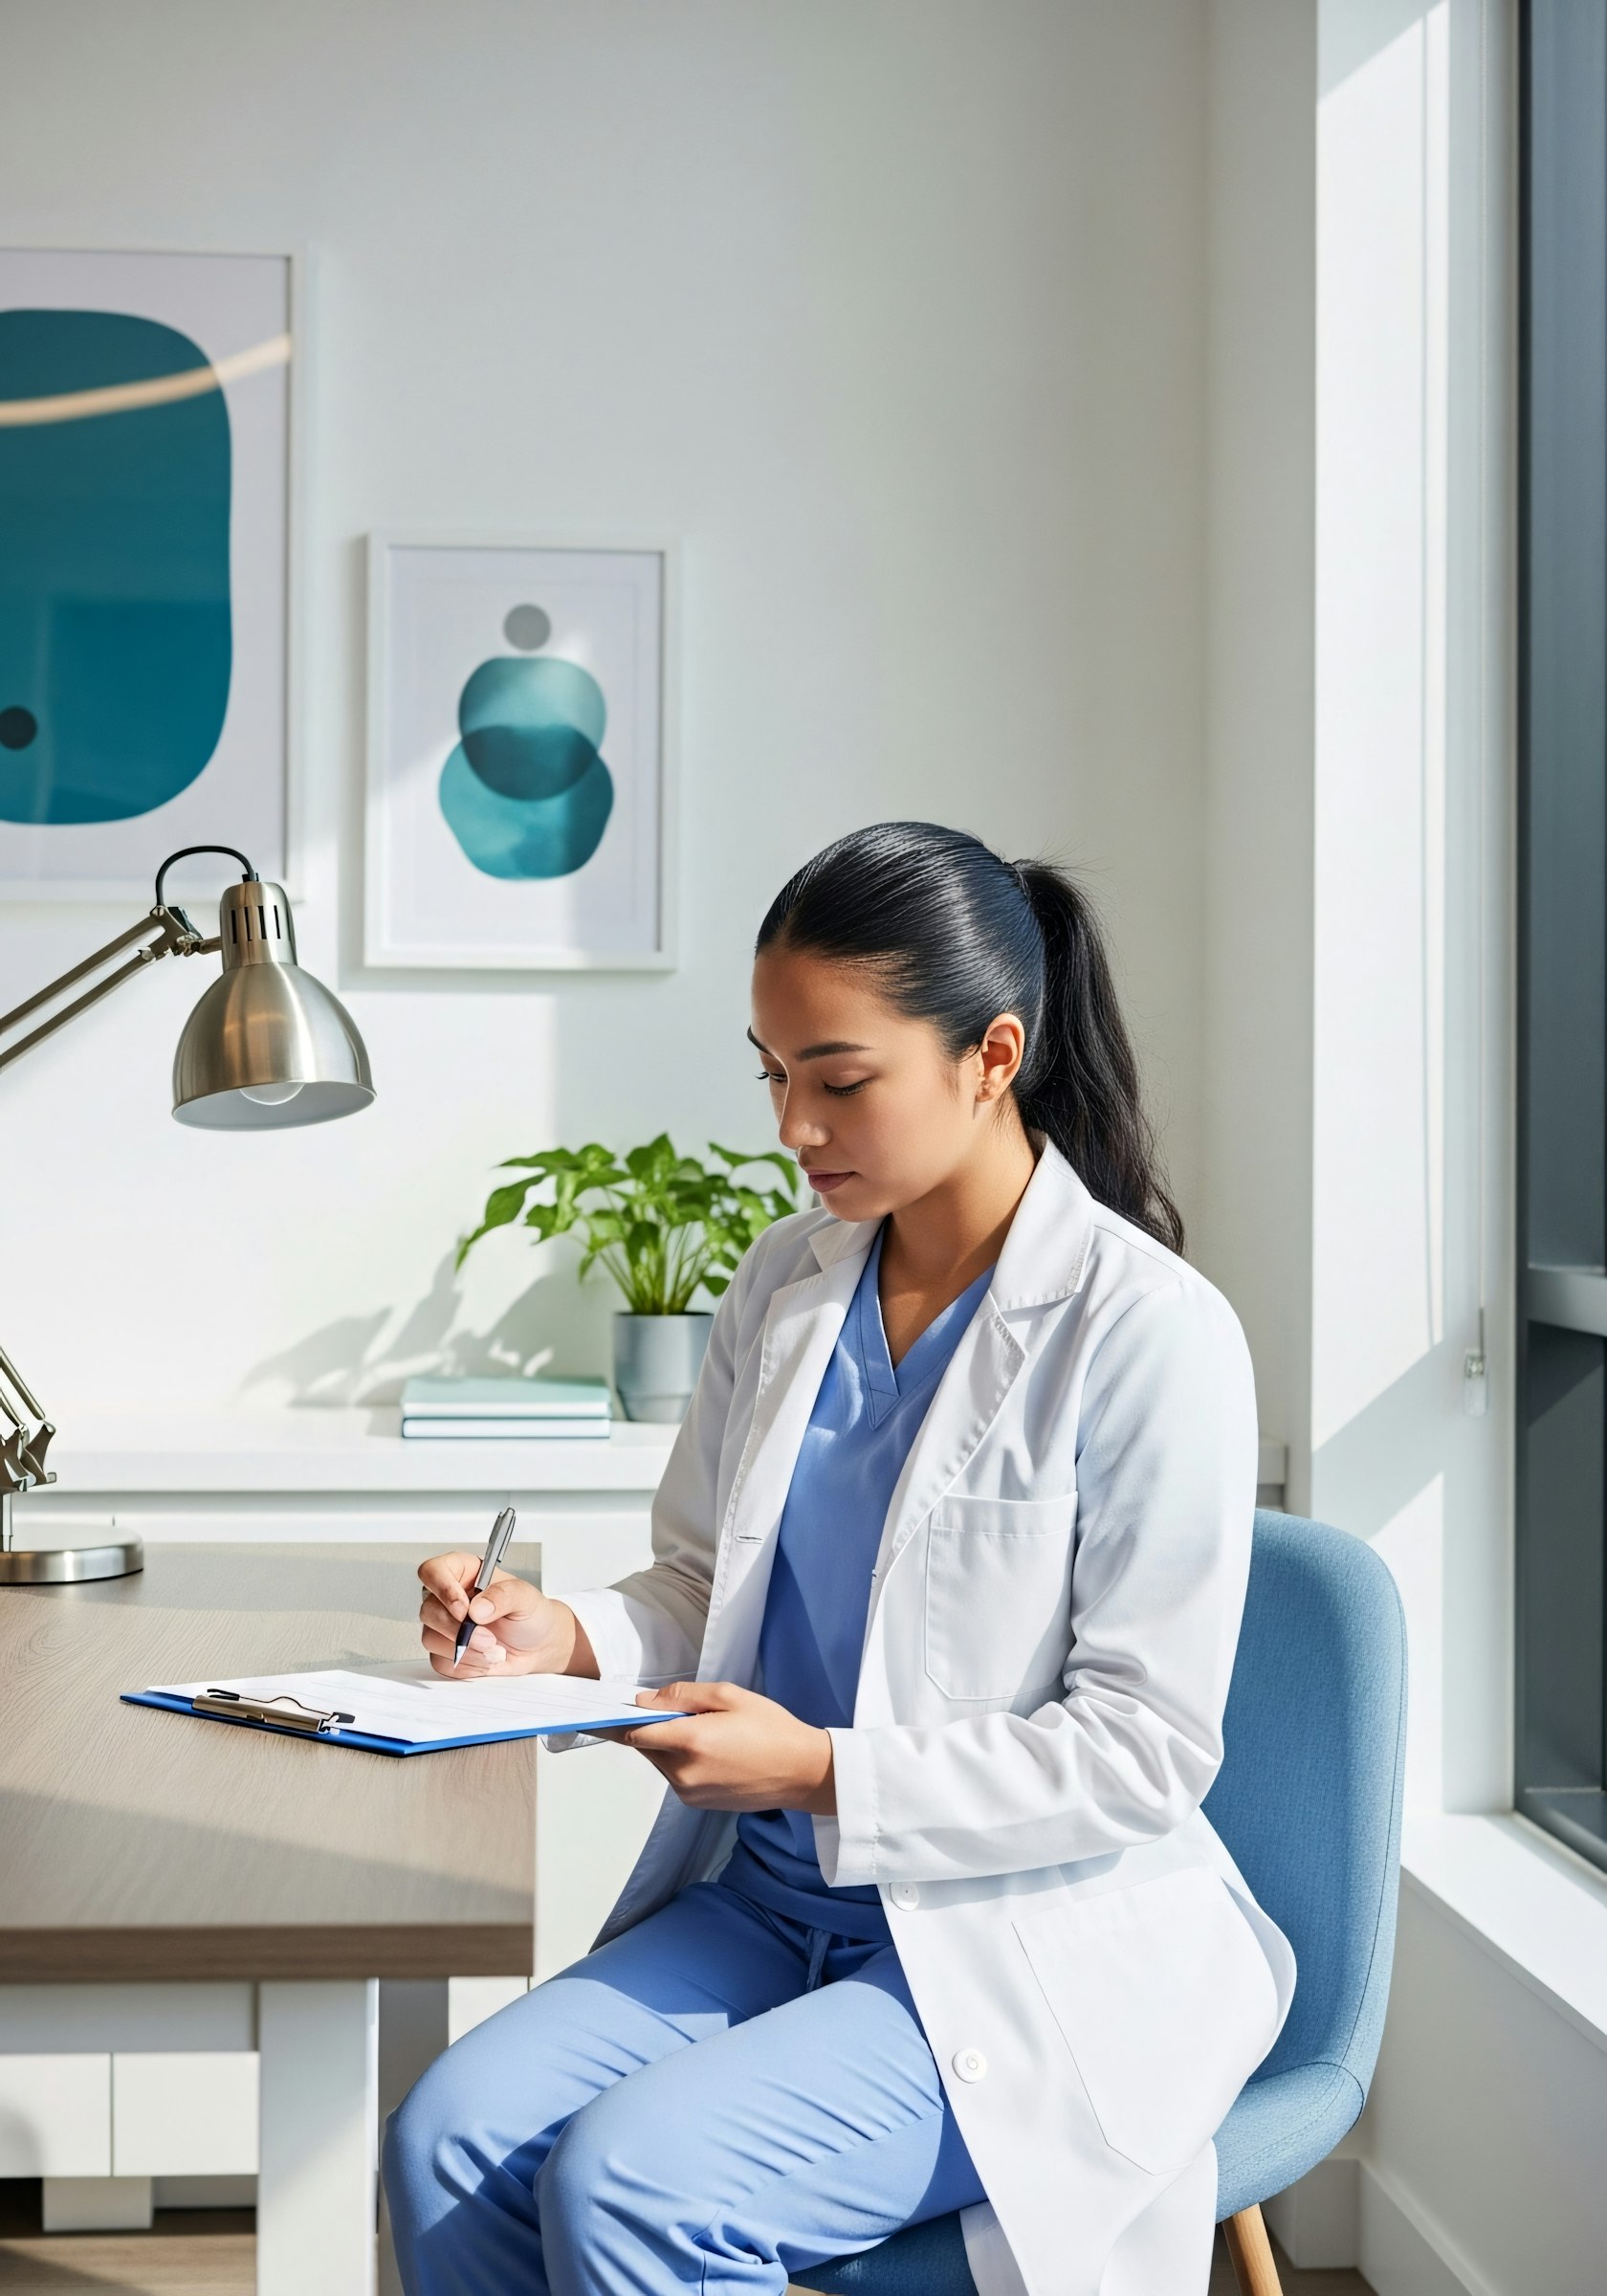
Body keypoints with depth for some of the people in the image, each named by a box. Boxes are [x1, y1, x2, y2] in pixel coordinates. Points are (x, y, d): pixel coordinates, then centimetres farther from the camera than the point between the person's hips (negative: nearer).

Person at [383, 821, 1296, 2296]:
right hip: (766, 1898, 6)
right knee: (451, 2139, -16)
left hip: (1035, 1945, -6)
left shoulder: (1149, 1335, -15)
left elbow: (1148, 1751, -15)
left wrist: (825, 1774, -20)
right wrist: (567, 1637, -7)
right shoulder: (787, 1283, 6)